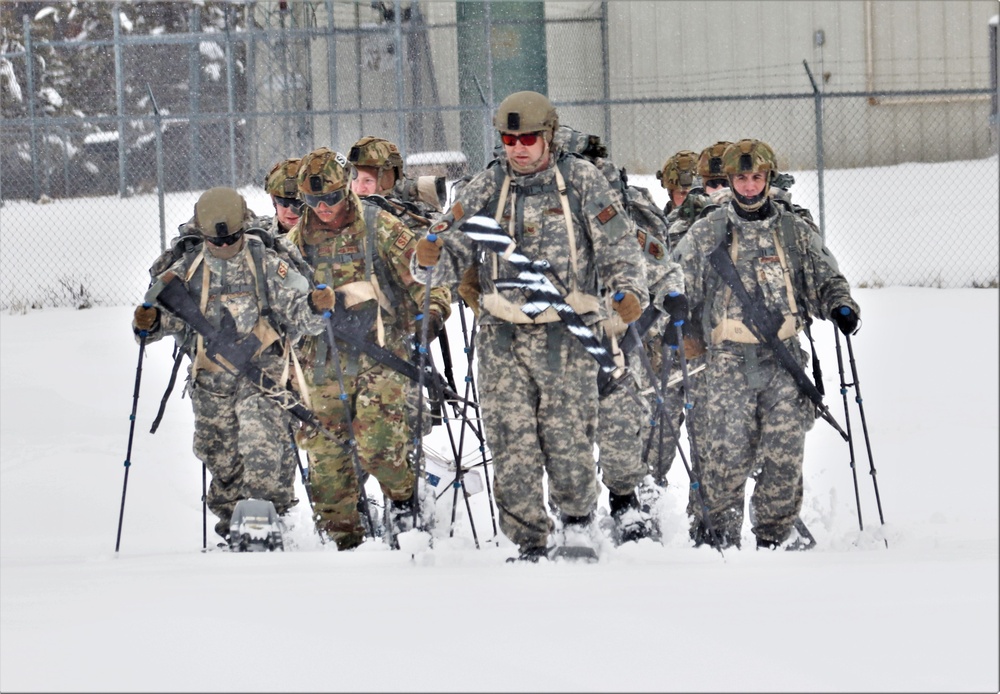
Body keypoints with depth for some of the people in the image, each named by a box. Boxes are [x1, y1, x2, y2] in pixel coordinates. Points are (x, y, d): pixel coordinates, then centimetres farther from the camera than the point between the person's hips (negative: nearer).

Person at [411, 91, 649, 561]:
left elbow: (619, 244, 2)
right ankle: (530, 545, 8)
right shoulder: (485, 189, 8)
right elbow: (453, 256, 11)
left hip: (566, 336, -2)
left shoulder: (581, 181, 2)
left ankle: (577, 519, 21)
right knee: (512, 447, -2)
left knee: (568, 442, -6)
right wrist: (429, 259, -12)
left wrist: (628, 291, -15)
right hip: (502, 338, 2)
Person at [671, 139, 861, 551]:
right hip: (729, 358, -2)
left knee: (785, 450, -2)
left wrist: (840, 306, 1)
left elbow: (824, 279, 20)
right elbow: (679, 282, 13)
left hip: (783, 357, 2)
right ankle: (716, 530, 0)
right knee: (725, 449, -10)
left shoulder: (794, 232, 14)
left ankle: (776, 530, 9)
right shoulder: (707, 233, 9)